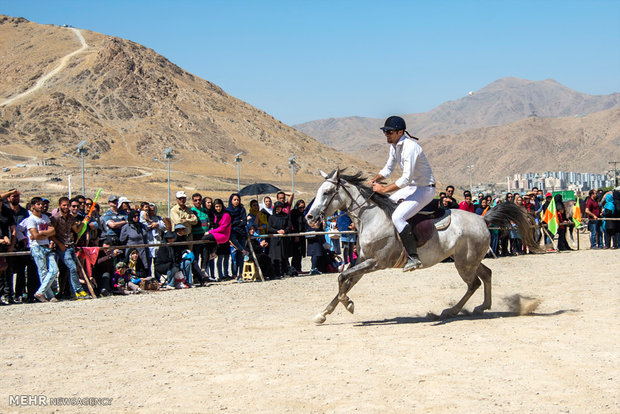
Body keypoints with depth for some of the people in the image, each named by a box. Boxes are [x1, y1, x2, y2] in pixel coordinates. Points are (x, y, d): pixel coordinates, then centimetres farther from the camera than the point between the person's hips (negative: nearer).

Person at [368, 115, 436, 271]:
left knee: (397, 217, -25)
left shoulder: (410, 147, -26)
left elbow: (406, 178, -29)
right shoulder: (394, 146, 4)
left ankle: (413, 257, -24)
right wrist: (375, 180, 0)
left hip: (425, 189, -10)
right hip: (411, 187, 10)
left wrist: (384, 189, -25)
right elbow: (388, 168, 17)